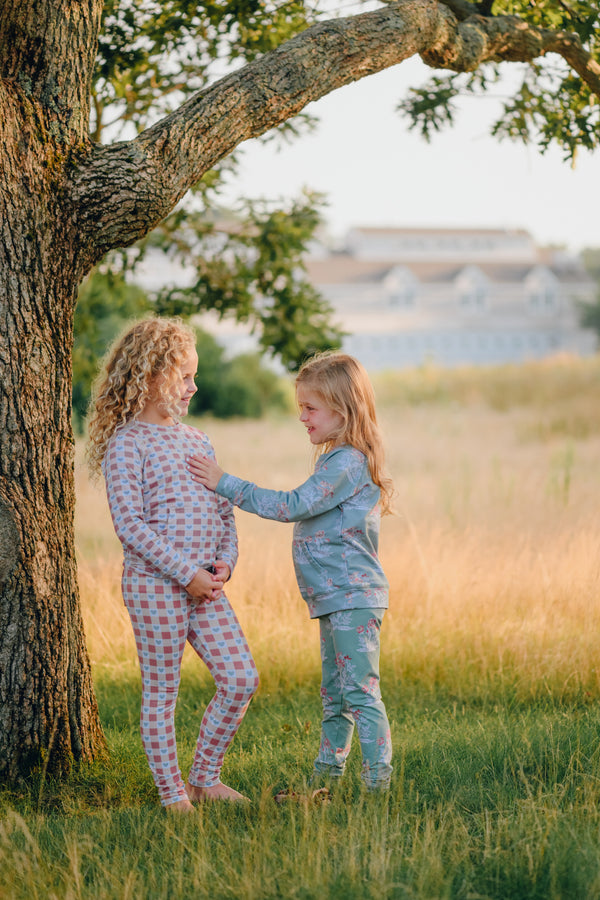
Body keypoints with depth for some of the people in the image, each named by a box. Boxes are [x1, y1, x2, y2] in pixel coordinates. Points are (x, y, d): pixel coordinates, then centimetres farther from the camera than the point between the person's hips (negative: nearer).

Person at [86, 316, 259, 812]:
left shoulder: (198, 441, 15)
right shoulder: (127, 443, -9)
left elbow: (224, 509, 16)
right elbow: (130, 524, -16)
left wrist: (225, 561, -2)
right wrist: (186, 572, -18)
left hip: (207, 585, 7)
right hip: (153, 585, -7)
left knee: (241, 679, 2)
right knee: (162, 691, 1)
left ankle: (204, 777, 17)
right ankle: (171, 791, 13)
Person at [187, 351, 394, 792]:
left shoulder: (348, 463, -17)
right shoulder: (339, 459, 16)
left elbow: (293, 506, -22)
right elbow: (304, 509, 18)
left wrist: (225, 483, -20)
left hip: (354, 597, -11)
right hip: (337, 598, 11)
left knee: (360, 691, -9)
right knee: (335, 696, 16)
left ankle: (378, 780, -6)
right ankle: (326, 777, 24)